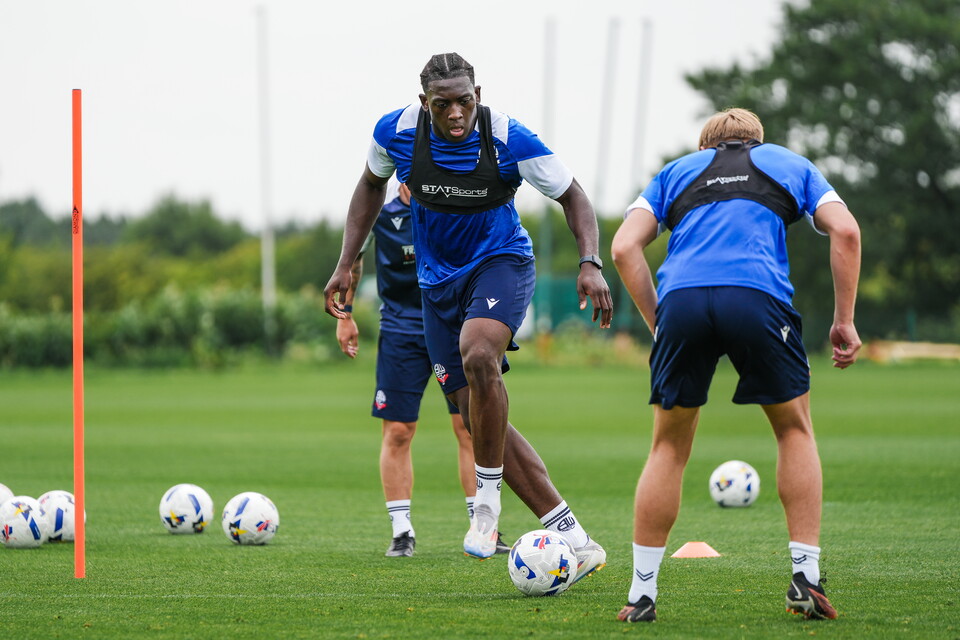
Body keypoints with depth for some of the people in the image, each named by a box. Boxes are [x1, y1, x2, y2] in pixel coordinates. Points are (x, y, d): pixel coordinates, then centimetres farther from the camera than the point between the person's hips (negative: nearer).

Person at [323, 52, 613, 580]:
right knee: (477, 418, -4)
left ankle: (487, 499, -21)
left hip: (501, 263, -4)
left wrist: (590, 264, -24)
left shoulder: (509, 139, -20)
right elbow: (371, 184, 11)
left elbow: (572, 197, -9)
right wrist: (346, 264, 7)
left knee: (477, 355, -36)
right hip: (438, 279, 4)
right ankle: (568, 534, -3)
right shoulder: (396, 131, -11)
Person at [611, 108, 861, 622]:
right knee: (795, 431, 20)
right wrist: (844, 322, 15)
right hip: (758, 298, -1)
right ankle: (805, 578, 11)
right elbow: (845, 231, 13)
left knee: (669, 448, 16)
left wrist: (659, 323, 19)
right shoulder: (790, 164, 30)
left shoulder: (677, 171, 32)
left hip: (681, 298, 1)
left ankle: (641, 594, 13)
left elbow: (625, 246, 16)